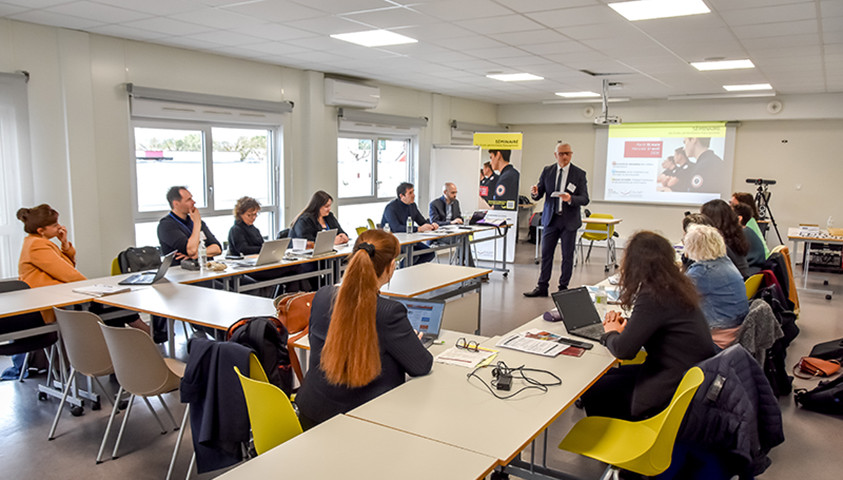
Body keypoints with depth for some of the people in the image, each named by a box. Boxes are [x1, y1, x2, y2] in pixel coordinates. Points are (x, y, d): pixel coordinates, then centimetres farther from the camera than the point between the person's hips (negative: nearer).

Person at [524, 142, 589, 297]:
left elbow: (585, 199, -8)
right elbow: (539, 195, 4)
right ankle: (542, 287, 15)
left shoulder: (579, 174, -4)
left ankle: (563, 288, 18)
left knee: (567, 256, 6)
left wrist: (570, 199, -27)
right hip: (551, 219, 2)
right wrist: (535, 192, -20)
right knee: (546, 254, 6)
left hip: (569, 221, -2)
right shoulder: (547, 171, 4)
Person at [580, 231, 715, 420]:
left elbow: (623, 350, -24)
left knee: (590, 392, 3)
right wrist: (627, 323, 4)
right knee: (609, 376, 21)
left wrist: (610, 333, -2)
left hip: (671, 392, -9)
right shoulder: (677, 287, 4)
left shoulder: (652, 298, -25)